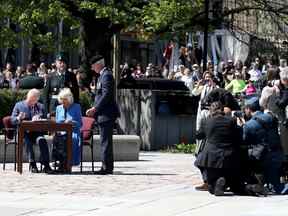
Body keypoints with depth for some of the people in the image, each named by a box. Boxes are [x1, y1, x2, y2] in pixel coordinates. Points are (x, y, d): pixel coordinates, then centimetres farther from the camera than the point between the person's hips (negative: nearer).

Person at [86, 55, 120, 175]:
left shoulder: (106, 76, -14)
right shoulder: (103, 75, 18)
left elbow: (106, 95, -22)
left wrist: (95, 109, -21)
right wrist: (95, 109, 13)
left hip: (106, 114, -11)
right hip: (103, 114, 11)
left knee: (105, 141, -9)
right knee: (105, 141, 13)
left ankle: (107, 167, -7)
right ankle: (107, 167, 17)